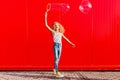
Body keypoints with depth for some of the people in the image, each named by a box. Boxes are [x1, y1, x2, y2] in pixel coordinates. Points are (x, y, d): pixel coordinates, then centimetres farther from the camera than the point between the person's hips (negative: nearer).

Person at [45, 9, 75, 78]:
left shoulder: (61, 33, 14)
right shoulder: (53, 31, 3)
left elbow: (66, 38, 23)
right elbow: (46, 25, -2)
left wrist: (71, 43, 22)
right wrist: (45, 17, -6)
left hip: (60, 45, 5)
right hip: (55, 45, -5)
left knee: (58, 58, 13)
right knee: (56, 58, -12)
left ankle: (55, 69, 36)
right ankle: (57, 72, -15)